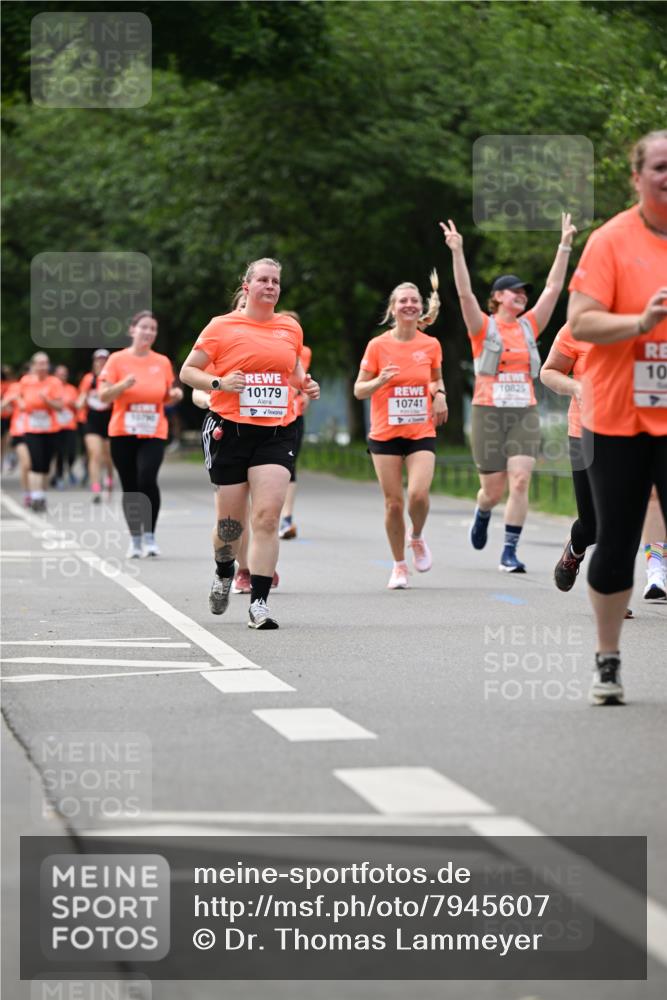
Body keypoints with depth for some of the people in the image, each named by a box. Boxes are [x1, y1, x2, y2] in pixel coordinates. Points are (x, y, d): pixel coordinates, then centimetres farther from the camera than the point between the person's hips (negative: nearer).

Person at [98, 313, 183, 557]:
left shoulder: (162, 362, 8)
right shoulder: (117, 360, 0)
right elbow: (103, 396, -4)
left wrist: (175, 395, -4)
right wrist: (123, 385, -21)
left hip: (153, 434, 0)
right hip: (123, 434, 0)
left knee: (147, 479, -20)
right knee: (130, 488, 3)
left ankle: (150, 535, -8)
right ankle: (135, 539, 17)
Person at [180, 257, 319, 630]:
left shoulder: (291, 328, 12)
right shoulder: (222, 327, 1)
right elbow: (187, 371, 5)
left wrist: (305, 383, 8)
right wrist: (218, 383, -13)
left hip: (276, 434, 2)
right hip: (230, 430, -2)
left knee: (267, 517, -13)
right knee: (230, 521, 5)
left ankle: (259, 603, -12)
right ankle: (224, 572, 38)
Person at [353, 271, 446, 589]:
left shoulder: (431, 345, 2)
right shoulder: (378, 345, -4)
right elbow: (359, 390, 1)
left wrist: (439, 394, -1)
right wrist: (380, 380, -19)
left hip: (421, 433, 1)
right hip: (385, 434, -1)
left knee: (419, 495, -18)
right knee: (393, 502, -1)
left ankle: (417, 538, 15)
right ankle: (399, 566, 16)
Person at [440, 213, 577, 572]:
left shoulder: (529, 326, 11)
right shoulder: (483, 327, 1)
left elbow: (553, 288, 9)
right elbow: (465, 293, -12)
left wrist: (565, 246, 4)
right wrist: (457, 252, -23)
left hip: (524, 413, 3)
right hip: (489, 411, -3)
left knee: (520, 482, -11)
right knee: (493, 489, 3)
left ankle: (510, 552, -8)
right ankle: (482, 514, 39)